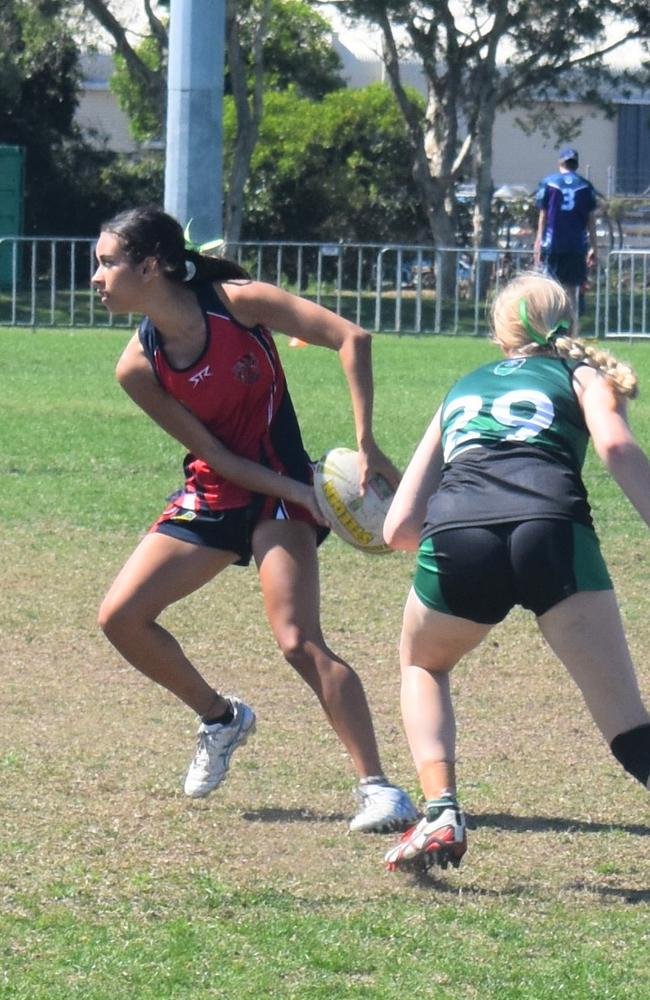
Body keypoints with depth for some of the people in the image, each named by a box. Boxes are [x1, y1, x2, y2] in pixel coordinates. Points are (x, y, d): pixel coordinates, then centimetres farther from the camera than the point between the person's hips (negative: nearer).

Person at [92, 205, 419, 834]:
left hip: (279, 488, -5)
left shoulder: (237, 303, -18)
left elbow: (351, 338, -21)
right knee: (119, 617, -2)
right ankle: (219, 718, 21)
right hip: (211, 494, 5)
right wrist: (295, 492, -21)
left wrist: (365, 445, -27)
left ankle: (377, 786, -19)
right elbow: (211, 452, -9)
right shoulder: (138, 368, -8)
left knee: (298, 641, -21)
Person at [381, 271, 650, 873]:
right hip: (550, 524, -2)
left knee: (422, 664, 32)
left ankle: (441, 814, 12)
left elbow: (397, 529, 31)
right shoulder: (583, 373, 27)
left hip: (454, 532, 2)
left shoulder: (463, 389, 35)